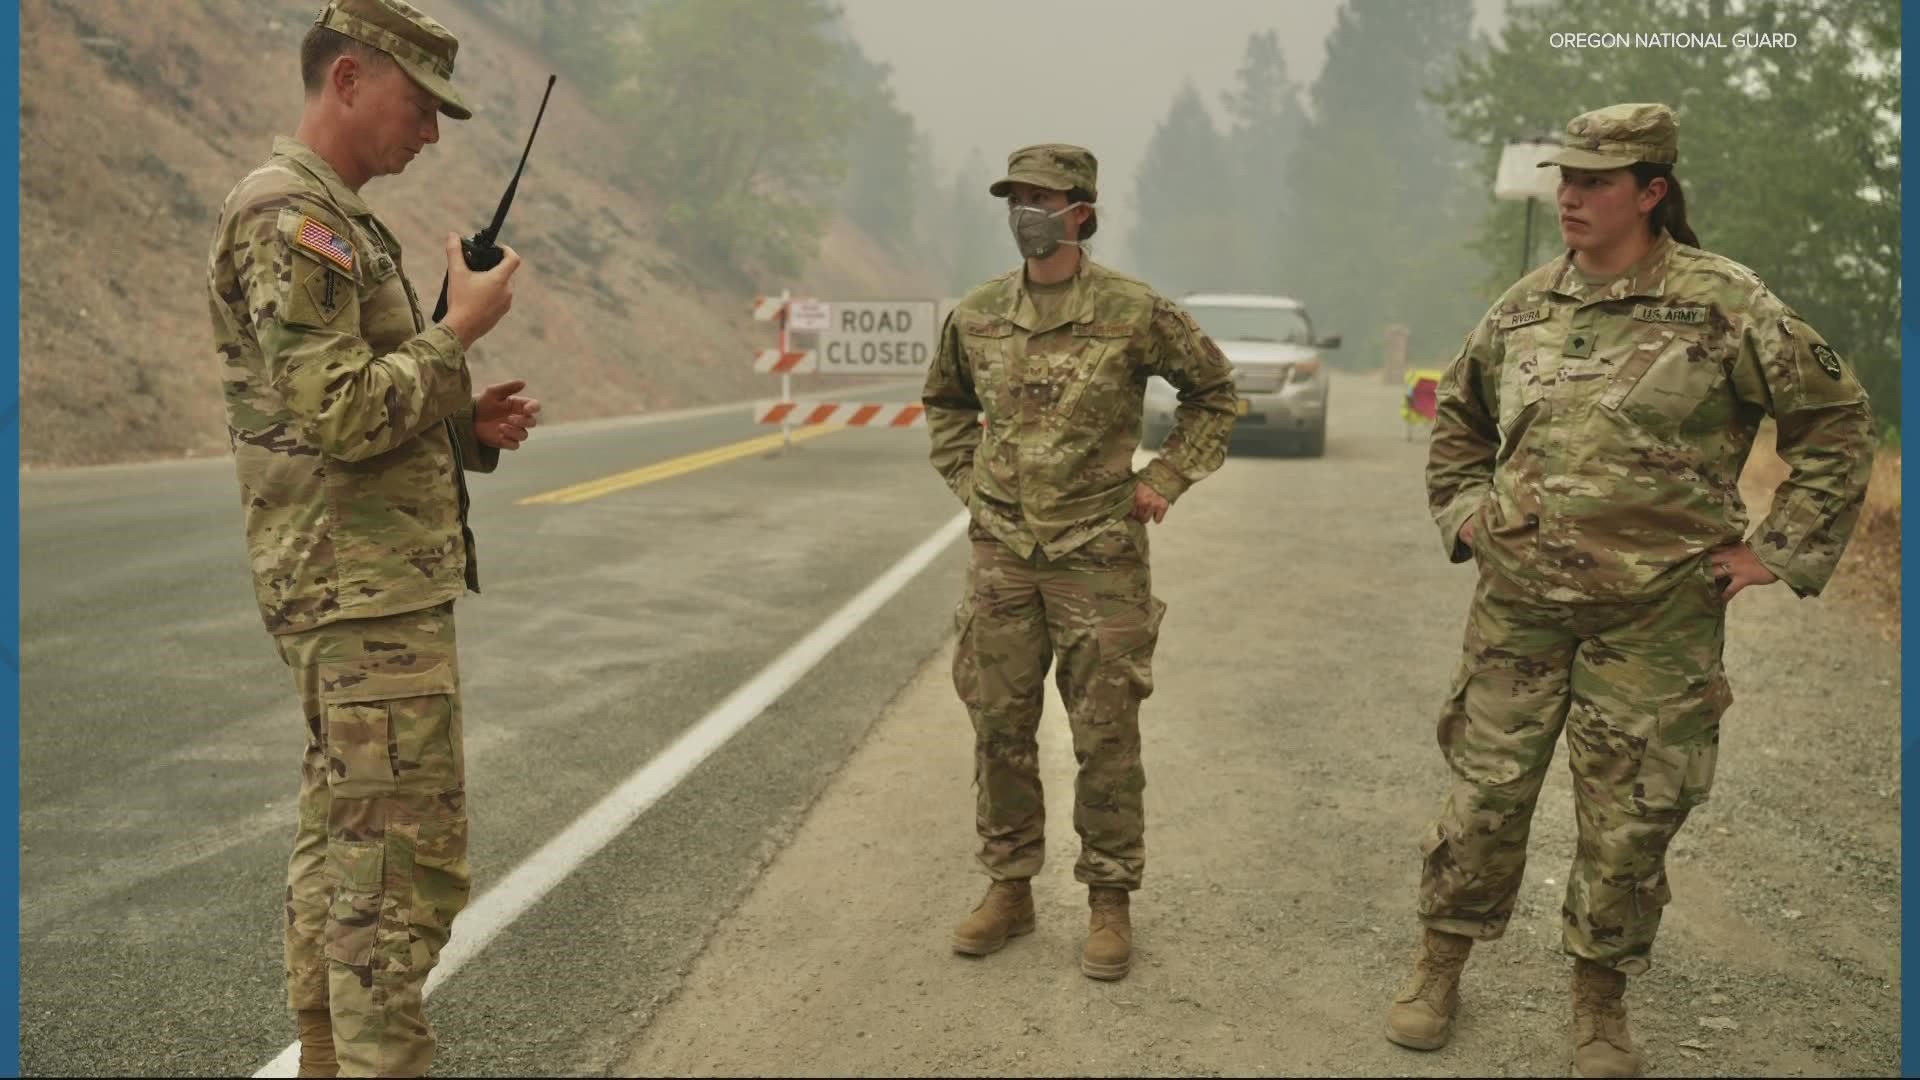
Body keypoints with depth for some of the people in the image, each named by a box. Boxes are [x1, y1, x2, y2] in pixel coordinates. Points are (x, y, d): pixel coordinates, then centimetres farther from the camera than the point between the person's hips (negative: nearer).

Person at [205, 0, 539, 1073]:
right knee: (409, 861, -8)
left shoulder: (336, 219, 19)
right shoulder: (290, 215, -14)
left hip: (361, 589, 11)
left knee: (343, 845, 15)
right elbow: (341, 415, -23)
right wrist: (461, 328, -13)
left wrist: (471, 426, 6)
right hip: (370, 591, -11)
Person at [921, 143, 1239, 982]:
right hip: (1002, 554, 4)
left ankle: (1109, 902, 15)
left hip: (1099, 557, -3)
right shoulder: (976, 317, 3)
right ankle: (1008, 889, 23)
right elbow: (944, 401, 23)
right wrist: (968, 480, 11)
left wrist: (1165, 481, 0)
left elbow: (1214, 390, 6)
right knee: (999, 727, 8)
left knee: (1105, 738, 2)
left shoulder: (1135, 314, -7)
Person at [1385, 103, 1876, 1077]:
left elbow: (1836, 421, -1)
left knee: (1630, 819, 6)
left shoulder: (1724, 305, -7)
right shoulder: (1526, 305, 6)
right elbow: (1458, 415, 23)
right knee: (1484, 792, 8)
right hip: (1517, 603, 3)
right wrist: (1462, 511, 12)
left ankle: (1600, 1001, 25)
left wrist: (1780, 550, -4)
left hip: (1657, 617, -3)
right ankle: (1439, 968, 25)